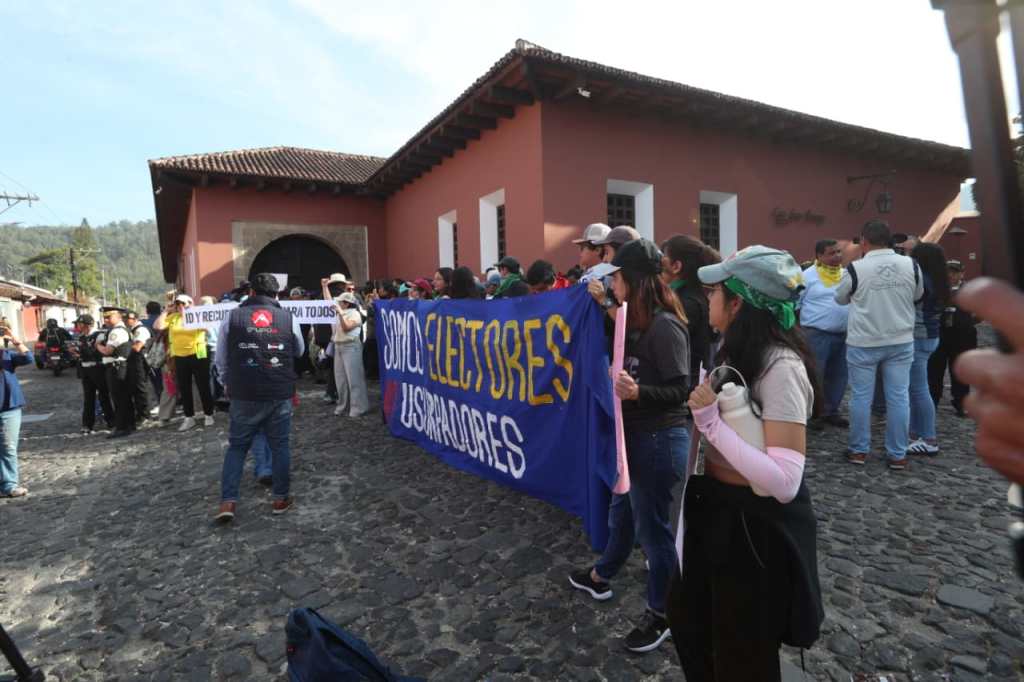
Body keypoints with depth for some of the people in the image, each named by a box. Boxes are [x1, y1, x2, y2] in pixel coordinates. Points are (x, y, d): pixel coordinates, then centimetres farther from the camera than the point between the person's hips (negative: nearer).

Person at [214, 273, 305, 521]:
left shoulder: (232, 317, -1)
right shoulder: (288, 318, -1)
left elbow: (220, 359, 8)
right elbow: (299, 352, 16)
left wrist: (228, 383, 24)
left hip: (244, 395, 0)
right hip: (280, 394, 0)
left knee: (237, 446, 13)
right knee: (280, 445, 11)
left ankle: (228, 501, 8)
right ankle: (280, 498, 19)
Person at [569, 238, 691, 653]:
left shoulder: (665, 326, -21)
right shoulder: (640, 321, 7)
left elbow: (681, 390, -24)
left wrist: (638, 393, -37)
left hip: (659, 440, -9)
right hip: (637, 435, 9)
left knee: (652, 525, 7)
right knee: (622, 511, 25)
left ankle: (661, 615, 28)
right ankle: (600, 577, 47)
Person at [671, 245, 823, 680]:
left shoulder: (780, 366, -25)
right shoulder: (740, 352, 4)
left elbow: (784, 483, -31)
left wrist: (711, 421, -30)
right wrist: (704, 418, -2)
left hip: (756, 525, -8)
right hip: (713, 511, 9)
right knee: (686, 620, 27)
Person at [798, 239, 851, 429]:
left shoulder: (847, 275, 11)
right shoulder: (807, 276, -6)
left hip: (843, 334, 6)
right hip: (816, 334, -6)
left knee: (838, 375, 10)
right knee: (814, 376, -4)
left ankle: (831, 411, 22)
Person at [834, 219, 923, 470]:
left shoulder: (856, 269, -12)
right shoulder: (910, 265, -3)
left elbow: (841, 298, 5)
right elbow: (917, 295, 14)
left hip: (863, 343, -3)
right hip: (900, 342, 3)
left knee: (861, 396, 6)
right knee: (899, 397, 7)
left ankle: (859, 450, 15)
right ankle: (898, 455, 14)